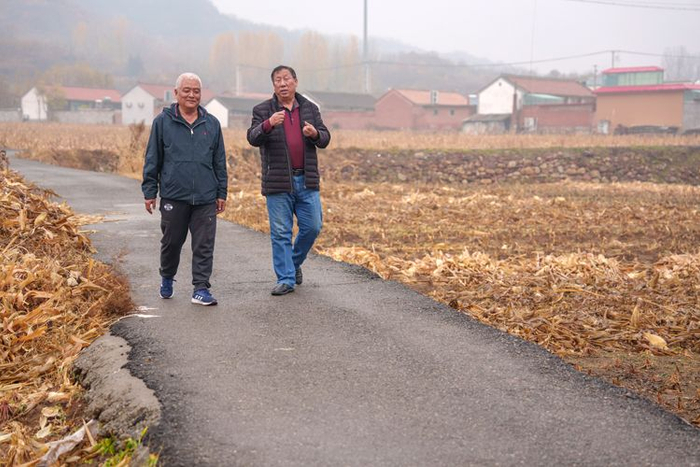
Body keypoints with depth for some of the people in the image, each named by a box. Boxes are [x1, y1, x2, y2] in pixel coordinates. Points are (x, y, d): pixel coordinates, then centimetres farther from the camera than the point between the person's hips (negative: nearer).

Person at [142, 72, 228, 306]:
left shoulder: (212, 124, 9)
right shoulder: (163, 122, 3)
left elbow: (220, 162, 13)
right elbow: (152, 160, 5)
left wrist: (221, 192, 11)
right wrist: (149, 191, 2)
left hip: (205, 198, 1)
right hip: (173, 196, -1)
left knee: (204, 246, -1)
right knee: (171, 242, 11)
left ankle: (201, 289, 6)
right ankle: (167, 278, 34)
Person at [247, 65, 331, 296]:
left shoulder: (310, 108, 11)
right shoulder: (263, 110, 1)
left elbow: (325, 139, 9)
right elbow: (253, 138, -12)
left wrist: (315, 133, -14)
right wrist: (268, 124, -32)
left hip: (306, 181, 3)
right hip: (278, 182, -3)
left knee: (312, 227, 4)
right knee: (281, 233, 0)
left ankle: (295, 262, 29)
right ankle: (286, 279, 7)